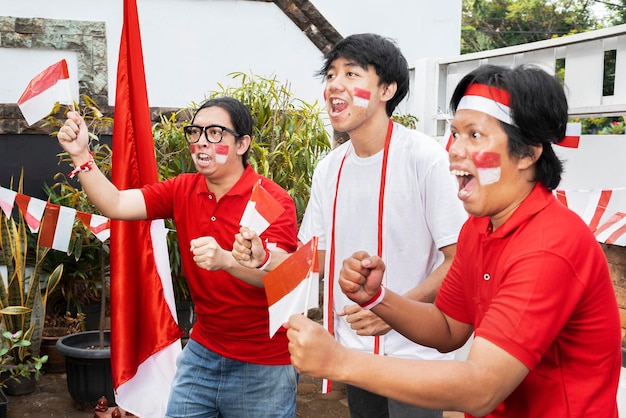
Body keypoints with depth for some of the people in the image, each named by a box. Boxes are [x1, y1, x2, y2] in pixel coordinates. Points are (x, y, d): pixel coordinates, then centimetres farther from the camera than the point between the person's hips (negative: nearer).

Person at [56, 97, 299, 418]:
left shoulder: (274, 200, -16)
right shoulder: (182, 191, 0)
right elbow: (116, 204, -7)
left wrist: (226, 260, -46)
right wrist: (80, 155, -20)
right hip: (202, 352, 5)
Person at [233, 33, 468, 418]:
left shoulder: (424, 158, -15)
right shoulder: (329, 169, 4)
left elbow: (462, 260, -16)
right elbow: (317, 257, 8)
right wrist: (265, 258, -10)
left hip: (411, 354, -6)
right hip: (352, 351, 6)